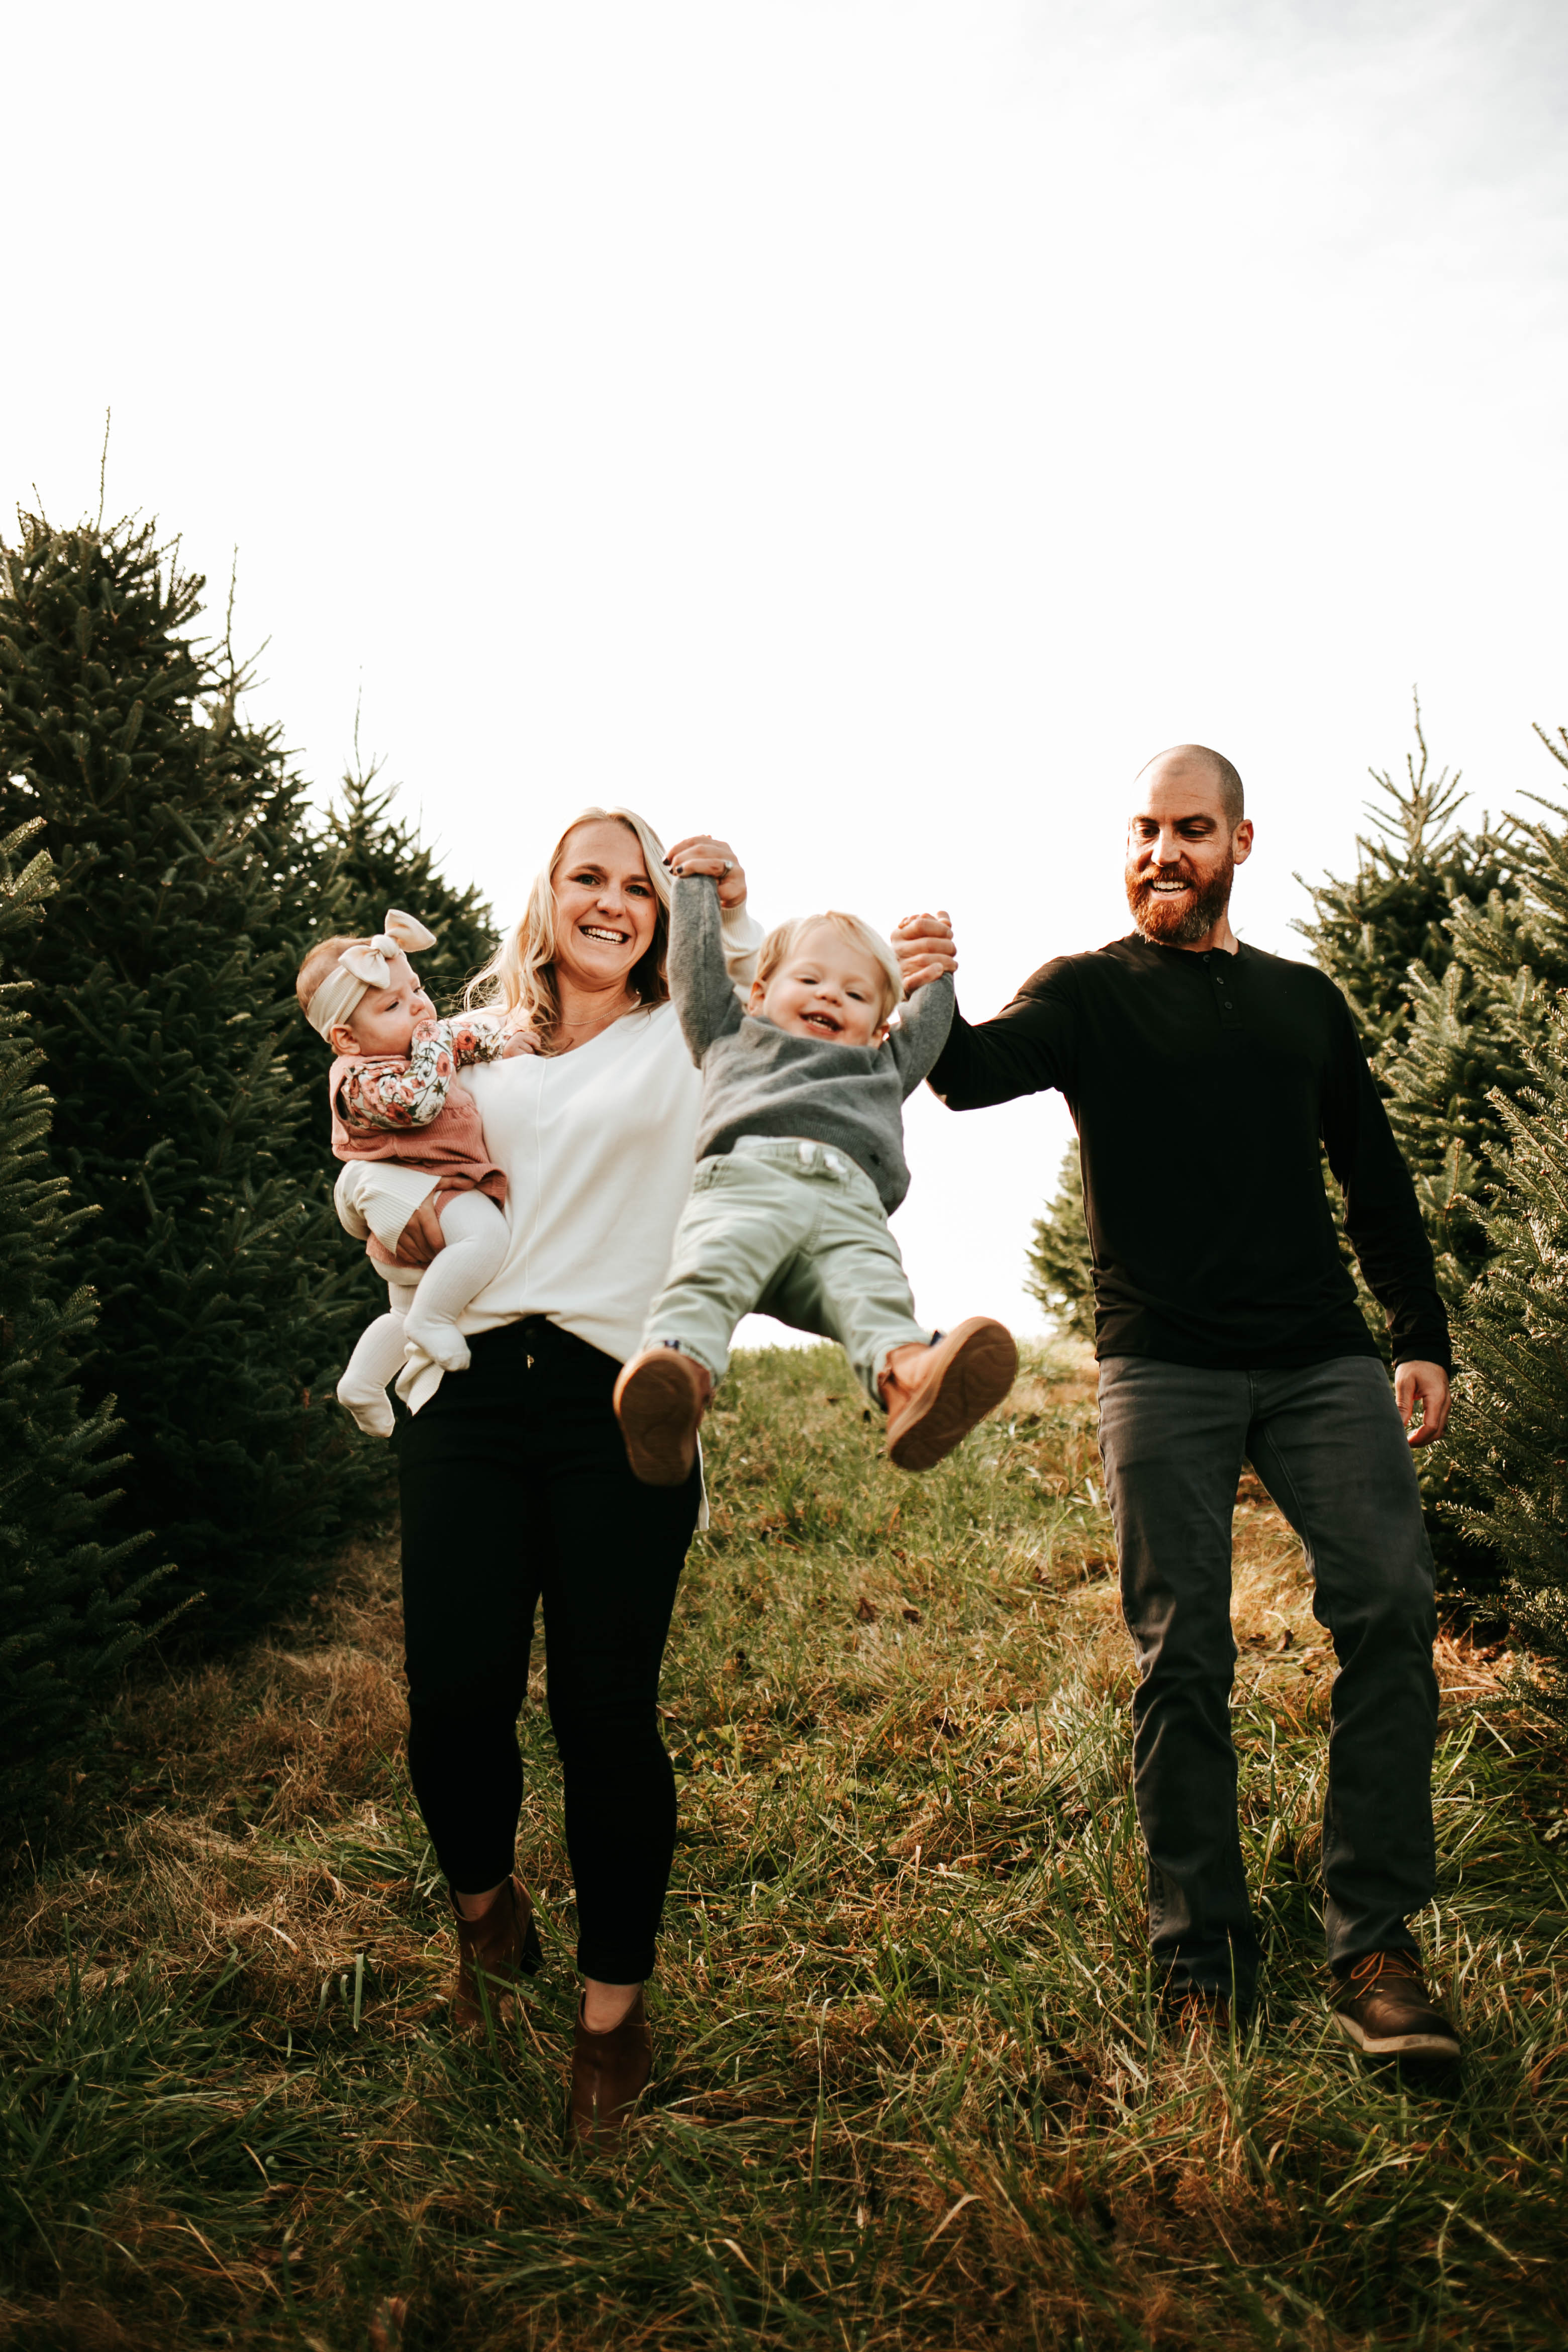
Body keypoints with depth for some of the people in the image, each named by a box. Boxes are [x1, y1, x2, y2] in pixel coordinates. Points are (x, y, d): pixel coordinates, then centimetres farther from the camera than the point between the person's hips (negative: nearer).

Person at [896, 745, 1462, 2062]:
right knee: (1184, 1653, -2)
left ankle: (1377, 1943, -1)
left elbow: (1376, 1179, 21)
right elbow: (978, 1075, -12)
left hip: (1323, 1359, 3)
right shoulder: (1091, 993, 8)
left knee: (1389, 1605, -11)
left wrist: (1423, 1340, 12)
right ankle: (1204, 1957, 10)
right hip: (1165, 1365, -3)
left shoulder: (1306, 1001, 19)